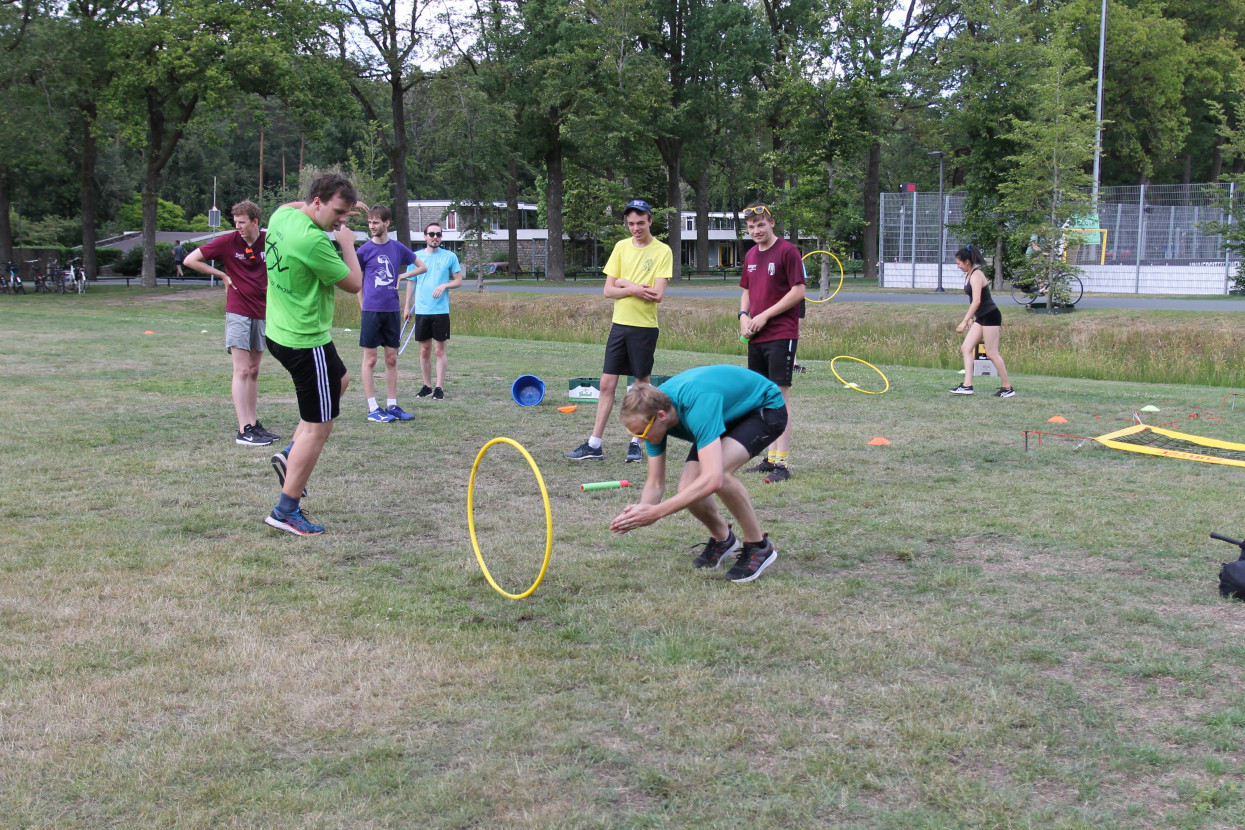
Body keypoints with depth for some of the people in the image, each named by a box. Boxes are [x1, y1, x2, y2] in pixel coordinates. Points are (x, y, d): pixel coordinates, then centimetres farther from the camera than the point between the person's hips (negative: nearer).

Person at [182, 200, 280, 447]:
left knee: (254, 371, 11)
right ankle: (243, 431, -11)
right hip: (238, 313, -4)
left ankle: (253, 424, 19)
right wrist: (223, 275, -5)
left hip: (261, 313, 4)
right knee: (242, 371, -9)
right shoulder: (228, 241, -6)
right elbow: (190, 260, -4)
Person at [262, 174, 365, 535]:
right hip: (306, 341, -10)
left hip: (280, 333, 10)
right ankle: (286, 512, 7)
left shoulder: (282, 216, 0)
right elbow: (354, 283, -16)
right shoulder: (312, 240, -26)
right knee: (318, 427, 0)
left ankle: (290, 456, 25)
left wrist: (344, 206, 20)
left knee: (340, 380, 31)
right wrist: (347, 243, -1)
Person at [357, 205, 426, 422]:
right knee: (370, 359, 0)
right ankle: (373, 409, 4)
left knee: (391, 359, 8)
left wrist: (402, 276, 4)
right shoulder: (365, 250, -3)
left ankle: (391, 406, 14)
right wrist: (364, 306, 1)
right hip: (371, 310, -3)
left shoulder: (398, 248, 5)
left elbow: (422, 266, 17)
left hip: (392, 310, 3)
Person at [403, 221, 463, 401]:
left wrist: (444, 285, -15)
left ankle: (439, 388, 3)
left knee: (440, 349, -1)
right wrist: (407, 307, 9)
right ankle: (426, 386, 15)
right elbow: (411, 283, 12)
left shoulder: (450, 256, 2)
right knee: (424, 350, 7)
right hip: (421, 310, 2)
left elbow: (459, 281, 4)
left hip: (441, 311, -2)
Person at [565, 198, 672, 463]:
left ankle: (636, 444, 15)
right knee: (607, 384, 3)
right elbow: (608, 290, 4)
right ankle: (594, 445, 7)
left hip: (645, 327, -4)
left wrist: (626, 285, -7)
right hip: (619, 324, 4)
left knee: (642, 386, 5)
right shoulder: (621, 247, 8)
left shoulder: (662, 251, -5)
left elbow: (657, 294, -15)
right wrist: (635, 289, -11)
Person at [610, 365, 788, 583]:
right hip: (730, 415, 7)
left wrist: (656, 512, -46)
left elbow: (712, 480, -49)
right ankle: (722, 539, 19)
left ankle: (759, 546, -10)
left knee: (718, 473, -33)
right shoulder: (651, 413, -18)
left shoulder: (697, 404, -42)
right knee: (688, 489, -14)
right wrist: (640, 511, -30)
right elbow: (656, 483, -9)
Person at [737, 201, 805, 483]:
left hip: (781, 335, -7)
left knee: (780, 394, -8)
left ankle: (782, 463, -7)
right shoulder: (750, 255, 14)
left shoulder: (787, 251, -8)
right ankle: (771, 458, 19)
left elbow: (799, 291, -12)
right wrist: (744, 315, 4)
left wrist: (764, 316, -13)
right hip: (756, 337, 8)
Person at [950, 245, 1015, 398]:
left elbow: (977, 301, -24)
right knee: (966, 348, 4)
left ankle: (1008, 388, 2)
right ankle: (967, 385, 0)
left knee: (992, 353, -6)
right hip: (981, 318, 10)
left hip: (990, 316, -10)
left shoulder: (976, 275, -16)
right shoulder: (968, 275, 12)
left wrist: (965, 321, -25)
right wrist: (971, 318, 19)